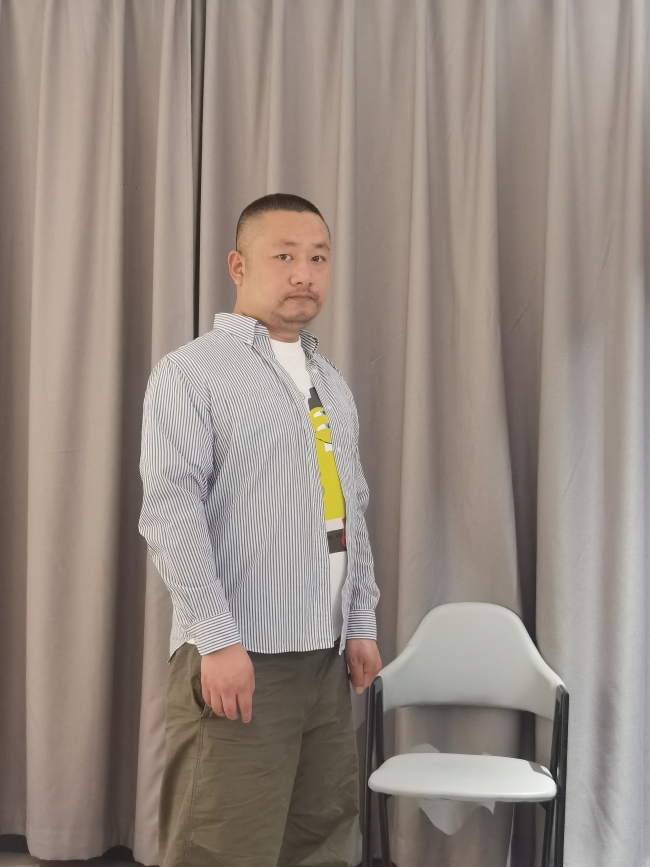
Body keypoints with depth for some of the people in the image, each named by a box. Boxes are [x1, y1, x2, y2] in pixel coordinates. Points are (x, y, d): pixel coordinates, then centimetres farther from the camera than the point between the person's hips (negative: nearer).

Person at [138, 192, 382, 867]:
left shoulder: (333, 386, 18)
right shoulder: (191, 372, -4)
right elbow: (171, 510, -13)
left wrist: (362, 626, 14)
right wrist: (218, 639, -18)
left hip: (327, 660, 7)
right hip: (237, 659, -7)